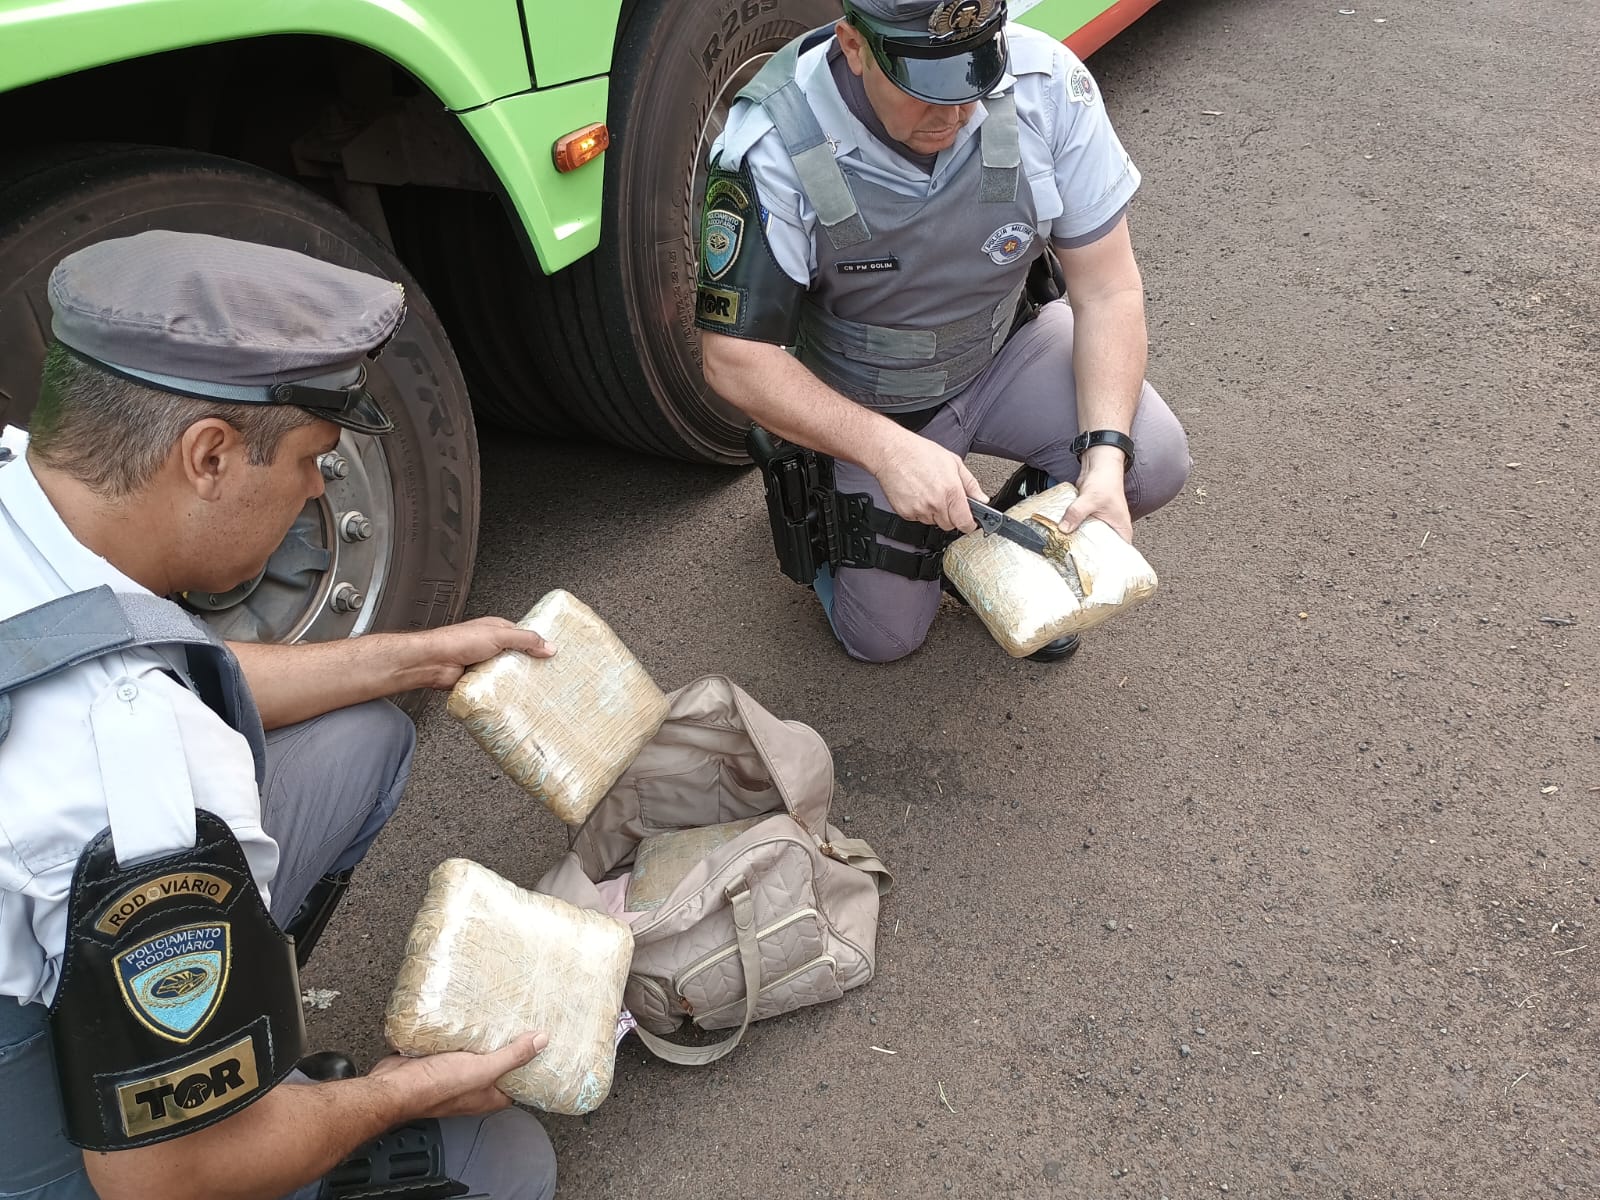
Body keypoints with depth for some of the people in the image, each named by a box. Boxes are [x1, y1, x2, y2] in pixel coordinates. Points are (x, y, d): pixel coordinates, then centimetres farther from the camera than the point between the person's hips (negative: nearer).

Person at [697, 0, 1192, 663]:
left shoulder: (1047, 82, -24)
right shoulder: (774, 144, -31)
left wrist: (1106, 455, -31)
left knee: (1154, 462, -22)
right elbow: (735, 360, -26)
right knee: (884, 636, 0)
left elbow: (1108, 291, -17)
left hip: (1008, 348, 2)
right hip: (865, 403, -2)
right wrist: (885, 448, -38)